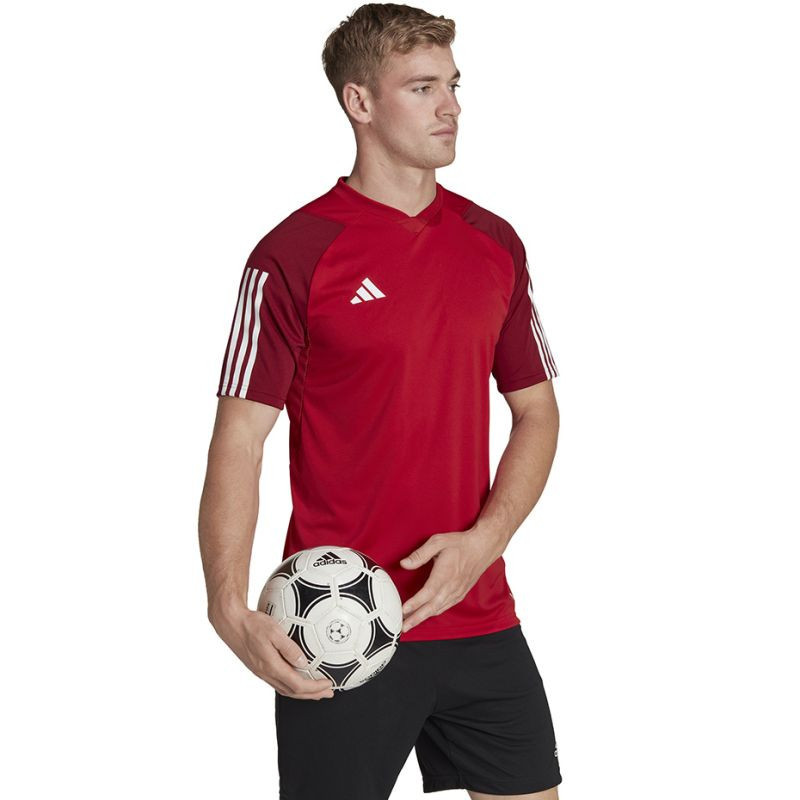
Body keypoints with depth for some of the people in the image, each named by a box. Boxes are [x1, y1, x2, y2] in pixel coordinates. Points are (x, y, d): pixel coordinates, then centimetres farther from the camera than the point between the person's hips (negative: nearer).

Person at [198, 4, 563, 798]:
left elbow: (537, 412, 11)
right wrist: (230, 606, -24)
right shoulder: (293, 256, -9)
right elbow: (238, 439, -11)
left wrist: (483, 540, -5)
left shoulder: (495, 244, 7)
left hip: (480, 618, 5)